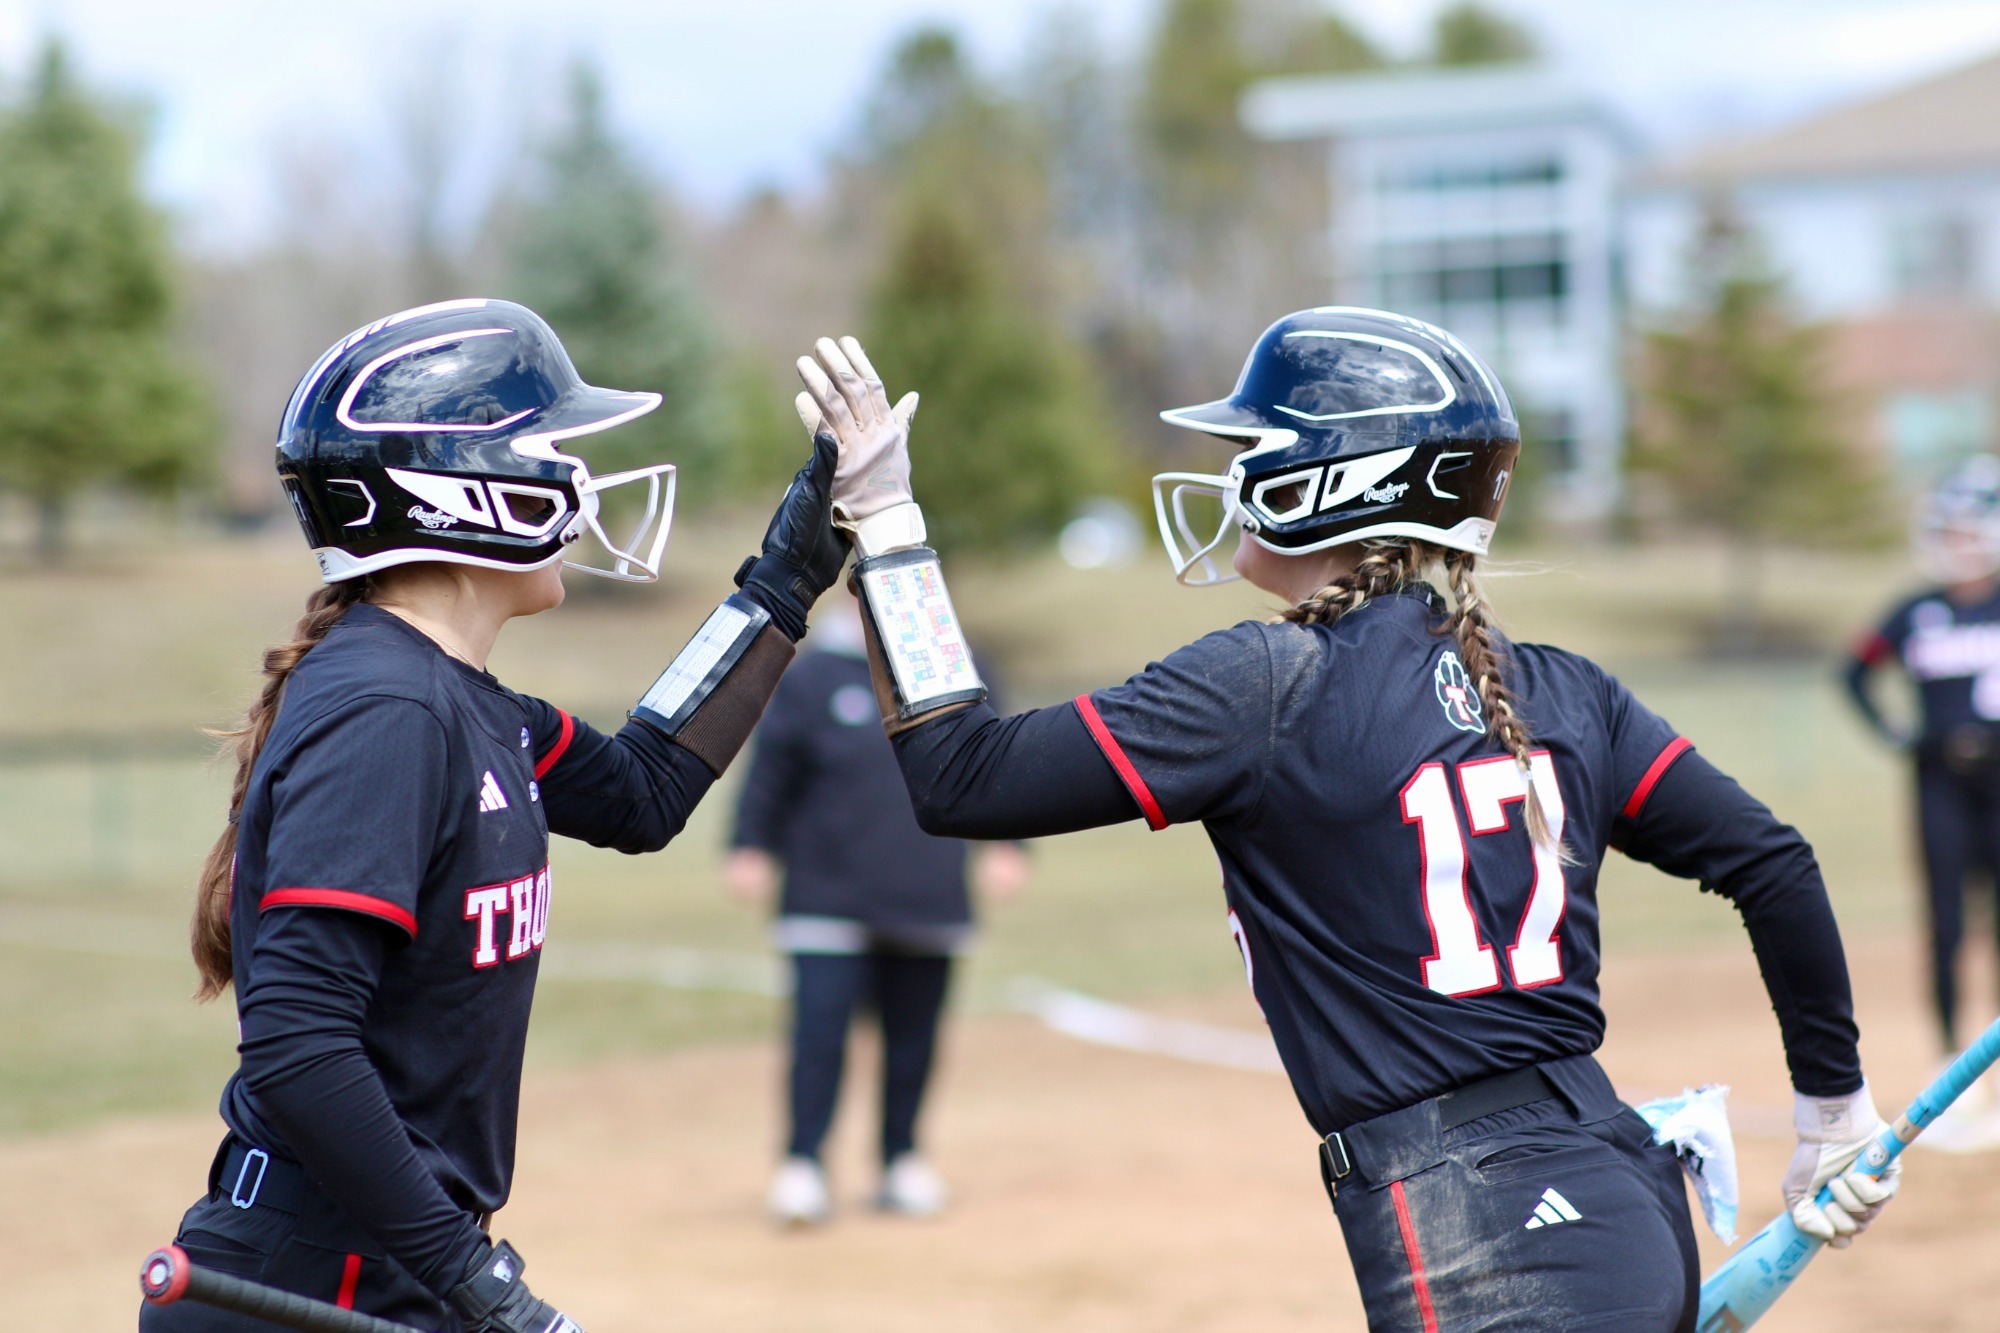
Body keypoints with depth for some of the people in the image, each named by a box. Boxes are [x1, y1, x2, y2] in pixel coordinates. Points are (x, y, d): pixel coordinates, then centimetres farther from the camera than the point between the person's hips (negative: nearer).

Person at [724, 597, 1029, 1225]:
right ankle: (803, 1165, -2)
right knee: (819, 1027, -9)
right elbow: (771, 769, 3)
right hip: (831, 898, -3)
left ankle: (902, 1161, 22)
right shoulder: (810, 677, -1)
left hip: (930, 899, 3)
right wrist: (751, 847, 0)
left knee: (914, 1034, 9)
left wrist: (1003, 844, 9)